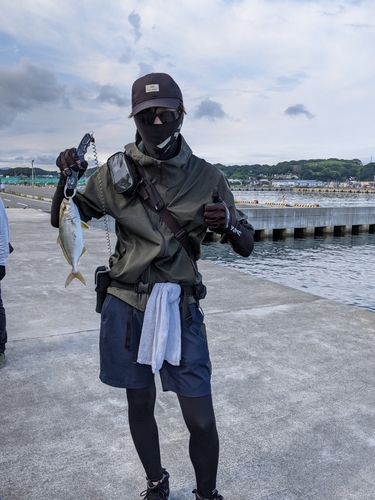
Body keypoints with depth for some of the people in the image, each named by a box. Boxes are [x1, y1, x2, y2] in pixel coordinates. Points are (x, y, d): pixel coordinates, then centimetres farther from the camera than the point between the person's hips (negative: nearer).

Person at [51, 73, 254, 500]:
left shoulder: (206, 178, -2)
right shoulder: (117, 170, -1)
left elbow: (245, 246, 2)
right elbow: (63, 221, 6)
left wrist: (228, 223, -20)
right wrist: (67, 177, -13)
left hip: (180, 308, -1)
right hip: (125, 307, 1)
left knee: (201, 420, 1)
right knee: (139, 406, 17)